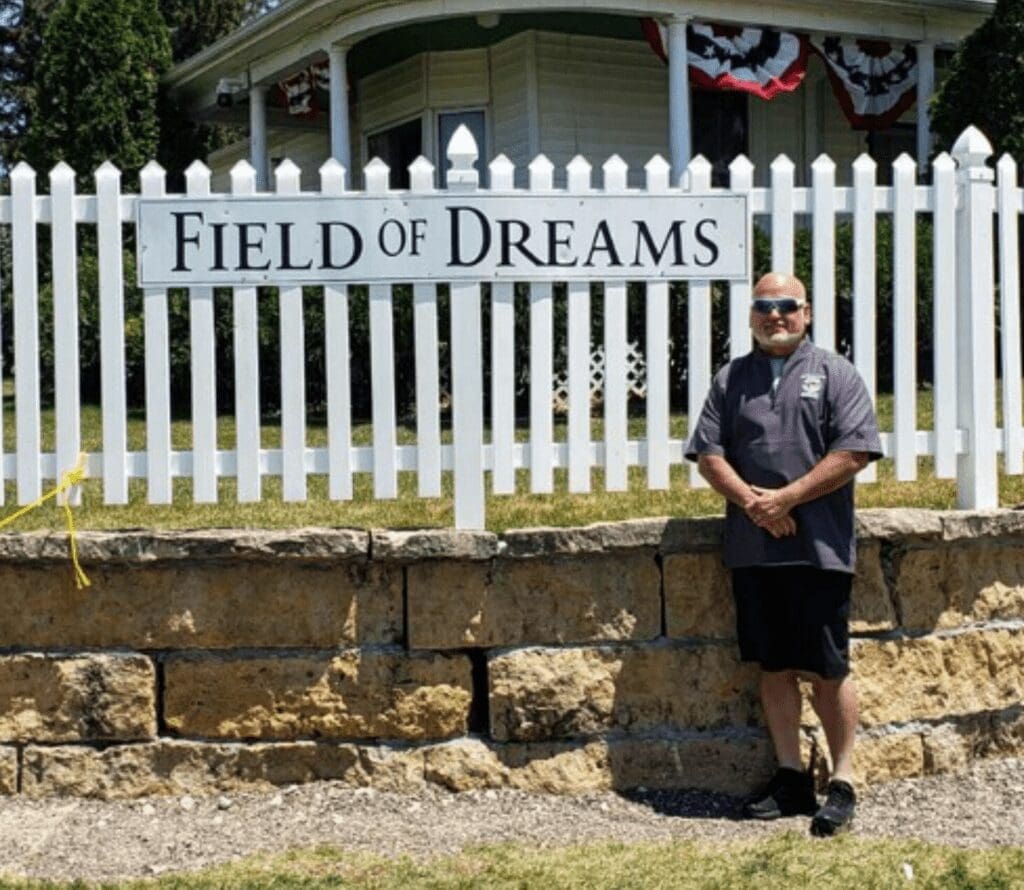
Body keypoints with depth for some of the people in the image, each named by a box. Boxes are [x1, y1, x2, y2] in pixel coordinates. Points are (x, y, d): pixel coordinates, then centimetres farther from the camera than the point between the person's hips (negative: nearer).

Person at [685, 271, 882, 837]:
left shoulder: (834, 373, 3)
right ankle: (790, 778, 18)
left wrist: (785, 498, -12)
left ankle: (842, 784, 9)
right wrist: (751, 501, -10)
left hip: (818, 550, -3)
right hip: (752, 549, 4)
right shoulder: (731, 379, 14)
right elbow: (708, 454, 7)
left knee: (826, 671, -1)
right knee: (775, 668, 9)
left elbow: (854, 452, -7)